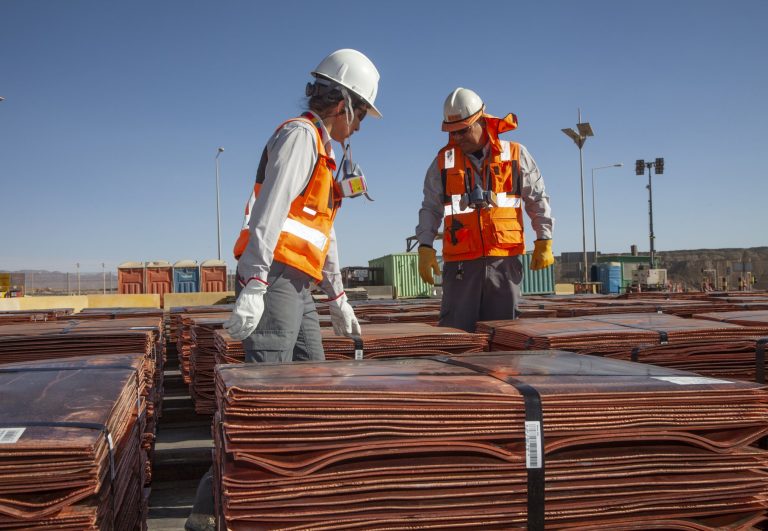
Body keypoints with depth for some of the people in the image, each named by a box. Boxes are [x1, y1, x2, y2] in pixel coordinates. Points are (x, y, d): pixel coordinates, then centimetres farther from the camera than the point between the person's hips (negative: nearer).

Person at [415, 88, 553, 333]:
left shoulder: (516, 155, 7)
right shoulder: (443, 161, 8)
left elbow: (538, 199, 11)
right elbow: (430, 208, 10)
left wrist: (544, 242, 5)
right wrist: (425, 247, -2)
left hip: (504, 260, 0)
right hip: (460, 263, 0)